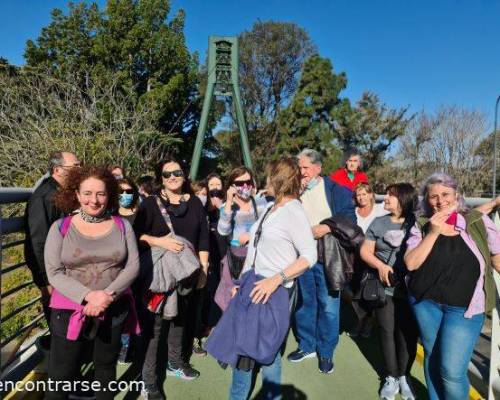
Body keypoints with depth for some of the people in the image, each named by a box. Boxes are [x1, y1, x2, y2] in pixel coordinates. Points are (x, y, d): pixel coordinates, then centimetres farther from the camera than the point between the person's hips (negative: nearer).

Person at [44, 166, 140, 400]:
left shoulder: (122, 226, -1)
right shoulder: (60, 227, -4)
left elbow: (133, 266, -4)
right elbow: (54, 273, -9)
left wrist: (108, 295, -18)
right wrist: (88, 296, -21)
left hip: (115, 311, 2)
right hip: (70, 311, -1)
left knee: (106, 367, 20)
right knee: (60, 376, 7)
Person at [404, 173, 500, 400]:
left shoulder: (479, 222, -4)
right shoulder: (422, 225, -2)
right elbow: (411, 263, -11)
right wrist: (433, 232, -17)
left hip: (465, 307, -1)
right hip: (426, 303, 2)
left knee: (452, 371, -4)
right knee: (431, 358, 18)